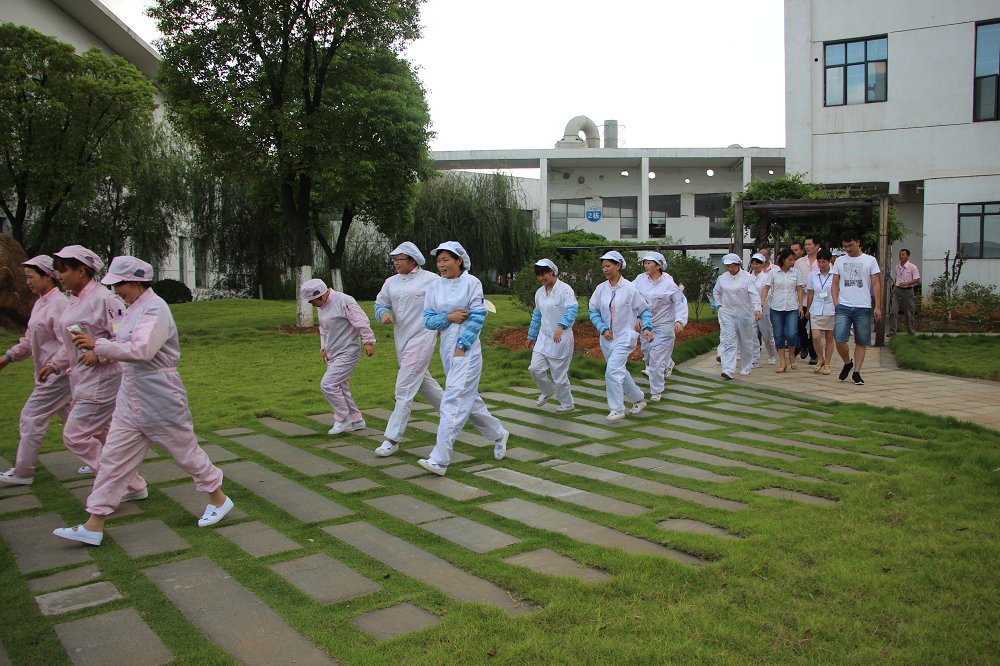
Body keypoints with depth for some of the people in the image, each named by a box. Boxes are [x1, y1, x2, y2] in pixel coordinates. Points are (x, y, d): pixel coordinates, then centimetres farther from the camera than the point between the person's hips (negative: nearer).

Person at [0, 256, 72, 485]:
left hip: (57, 375, -10)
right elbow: (30, 339, 20)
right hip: (47, 374, 10)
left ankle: (22, 472, 9)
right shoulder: (40, 303, 12)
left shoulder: (58, 304, -19)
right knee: (70, 417, 16)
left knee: (31, 418, -3)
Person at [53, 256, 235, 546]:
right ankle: (94, 525, 13)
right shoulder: (134, 308, 11)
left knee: (186, 450, 6)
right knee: (113, 457, 8)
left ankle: (218, 499, 25)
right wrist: (101, 350, 8)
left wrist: (97, 345, -28)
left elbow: (142, 350, -31)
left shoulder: (155, 309, -18)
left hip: (160, 399, -9)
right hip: (131, 398, 9)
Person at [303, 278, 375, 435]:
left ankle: (343, 420, -2)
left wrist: (368, 341, -22)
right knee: (341, 389, 13)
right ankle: (356, 421, 26)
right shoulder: (322, 306, 10)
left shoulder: (344, 301, -18)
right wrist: (324, 348, 17)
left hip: (348, 353, -9)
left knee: (328, 385, -15)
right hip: (333, 355, 9)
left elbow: (362, 321, -20)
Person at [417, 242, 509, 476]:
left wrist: (461, 347, -15)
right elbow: (428, 320, 6)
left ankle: (439, 460, -15)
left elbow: (477, 317, -10)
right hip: (446, 349, 7)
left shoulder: (471, 283, -6)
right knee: (469, 398, 17)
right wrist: (448, 317, -13)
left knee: (453, 400, -13)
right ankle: (498, 434, 38)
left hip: (466, 349, -7)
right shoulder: (434, 287, 7)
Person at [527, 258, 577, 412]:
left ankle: (567, 404, 22)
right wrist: (531, 336, 24)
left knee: (559, 373, 1)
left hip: (561, 338, -6)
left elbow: (572, 310, -26)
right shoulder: (539, 292, 9)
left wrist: (561, 326, -42)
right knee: (535, 368, -2)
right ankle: (547, 391, 27)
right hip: (544, 337, 6)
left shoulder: (565, 289, -12)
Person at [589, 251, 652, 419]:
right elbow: (593, 310, 6)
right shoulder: (601, 288, 2)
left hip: (624, 337, -6)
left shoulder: (629, 288, -9)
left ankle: (617, 409, -4)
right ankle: (639, 399, 35)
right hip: (607, 337, 6)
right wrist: (603, 328, -7)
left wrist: (647, 328, -13)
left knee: (613, 371, -16)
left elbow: (644, 310, 0)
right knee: (620, 372, 16)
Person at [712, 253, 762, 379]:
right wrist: (719, 306, 10)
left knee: (746, 341, 10)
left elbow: (754, 294, -12)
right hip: (727, 313, 2)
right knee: (728, 341, -9)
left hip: (744, 313, -1)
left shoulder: (746, 277, -6)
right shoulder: (722, 278, 4)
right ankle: (728, 370, -14)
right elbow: (716, 292, 20)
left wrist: (757, 309, -24)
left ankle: (746, 368, 27)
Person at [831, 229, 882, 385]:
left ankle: (856, 372, 10)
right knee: (839, 340, -11)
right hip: (843, 307, 1)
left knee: (861, 342, 2)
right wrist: (836, 303, -1)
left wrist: (877, 307, -4)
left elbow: (876, 284, 3)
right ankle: (847, 363, 14)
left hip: (863, 308, -1)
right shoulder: (839, 261, 11)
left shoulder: (870, 260, 5)